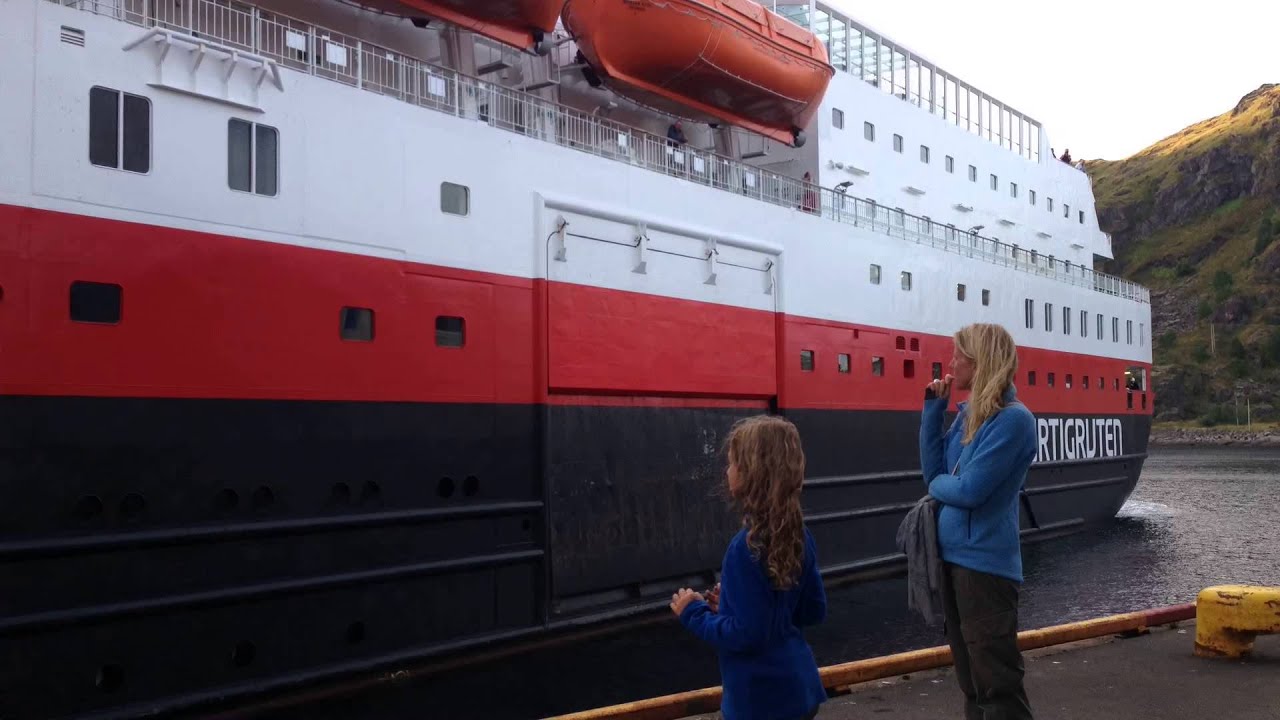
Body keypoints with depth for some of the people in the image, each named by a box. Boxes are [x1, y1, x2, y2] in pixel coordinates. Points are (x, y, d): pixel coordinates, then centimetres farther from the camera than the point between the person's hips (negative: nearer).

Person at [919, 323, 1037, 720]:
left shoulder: (1013, 419, -17)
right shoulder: (966, 413, 8)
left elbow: (969, 491, -22)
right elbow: (933, 471, 5)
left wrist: (938, 484, -2)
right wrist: (933, 409, 1)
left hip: (985, 563, -9)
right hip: (953, 555, 9)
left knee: (997, 684, -1)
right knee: (971, 680, 19)